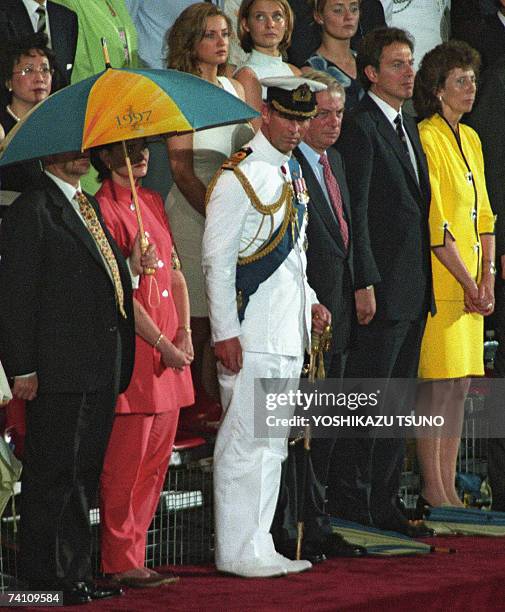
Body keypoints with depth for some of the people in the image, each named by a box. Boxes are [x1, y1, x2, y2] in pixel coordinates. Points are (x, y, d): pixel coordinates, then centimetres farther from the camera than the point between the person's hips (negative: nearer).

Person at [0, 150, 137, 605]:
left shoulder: (90, 207, 19)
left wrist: (130, 269, 5)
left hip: (102, 370, 8)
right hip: (58, 372, -8)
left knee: (84, 473, 12)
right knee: (54, 474, -3)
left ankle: (76, 573, 19)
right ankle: (46, 577, 3)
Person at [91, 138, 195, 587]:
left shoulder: (152, 201, 15)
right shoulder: (103, 208, -10)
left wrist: (184, 332, 3)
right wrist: (162, 344, -13)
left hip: (170, 353, 8)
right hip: (132, 353, -8)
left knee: (157, 460, 10)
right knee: (125, 463, -3)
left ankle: (134, 555, 17)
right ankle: (120, 563, 5)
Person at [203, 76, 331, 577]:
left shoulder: (293, 174, 16)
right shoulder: (240, 176, -10)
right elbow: (217, 260, -13)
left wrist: (308, 303, 14)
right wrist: (224, 333, -17)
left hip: (289, 331, 9)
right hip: (251, 333, -9)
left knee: (273, 442, 11)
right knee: (244, 440, -6)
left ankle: (259, 546, 18)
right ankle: (236, 551, -1)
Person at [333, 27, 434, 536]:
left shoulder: (407, 127, 18)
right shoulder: (361, 128, -11)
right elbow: (356, 213, -16)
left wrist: (424, 283, 16)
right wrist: (364, 284, -20)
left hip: (413, 290, 9)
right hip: (382, 291, -9)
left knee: (396, 405, 12)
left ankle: (383, 504, 18)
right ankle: (350, 502, 2)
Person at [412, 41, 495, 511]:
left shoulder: (470, 139, 15)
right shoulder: (426, 138, -11)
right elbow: (435, 224, -15)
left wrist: (487, 278, 3)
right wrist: (469, 283, -13)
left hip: (470, 284, 8)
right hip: (441, 279, -8)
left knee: (461, 383, 8)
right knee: (439, 382, -6)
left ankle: (447, 486, 13)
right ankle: (433, 489, -1)